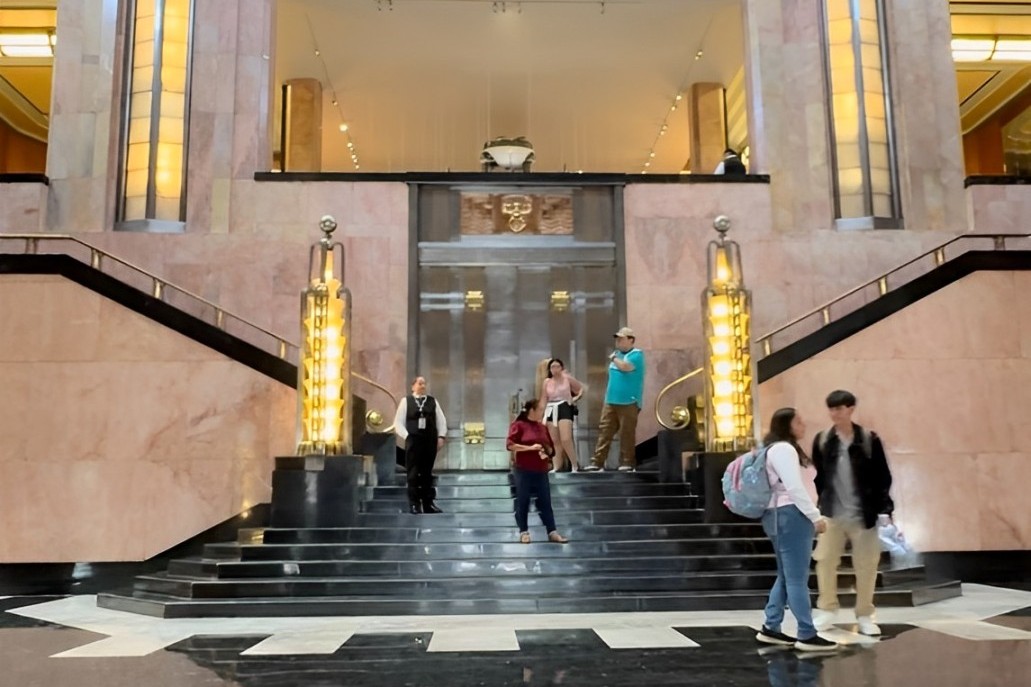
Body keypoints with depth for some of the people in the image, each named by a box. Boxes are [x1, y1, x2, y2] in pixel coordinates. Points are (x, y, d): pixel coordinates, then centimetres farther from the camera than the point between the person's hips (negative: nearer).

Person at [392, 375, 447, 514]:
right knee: (413, 474, -3)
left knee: (427, 473, 8)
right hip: (413, 441, -3)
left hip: (430, 441, 3)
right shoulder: (406, 401, 4)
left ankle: (428, 503, 13)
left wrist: (441, 436, 1)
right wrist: (406, 436, -11)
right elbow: (398, 422, 1)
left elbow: (441, 420, 12)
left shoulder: (432, 401, 12)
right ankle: (414, 504, 1)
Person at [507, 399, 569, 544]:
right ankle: (524, 532, 12)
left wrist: (547, 451, -2)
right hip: (523, 471, -5)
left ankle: (552, 532, 5)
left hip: (541, 471, 5)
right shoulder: (519, 425, -4)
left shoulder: (543, 428, 15)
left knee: (545, 502, 4)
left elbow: (551, 449, 21)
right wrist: (530, 447, -18)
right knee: (523, 502, 2)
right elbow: (510, 445, -14)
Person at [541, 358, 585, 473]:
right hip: (551, 410, 4)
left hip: (564, 408, -4)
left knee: (566, 440, -15)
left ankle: (575, 465, -1)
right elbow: (544, 400, 8)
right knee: (554, 441, 5)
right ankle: (556, 467, 10)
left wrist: (576, 398, -6)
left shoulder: (567, 378, 1)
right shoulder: (546, 382, 6)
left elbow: (581, 388, 10)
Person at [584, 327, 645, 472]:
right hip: (611, 401, 7)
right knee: (604, 431, 2)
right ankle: (597, 462, 2)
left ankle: (627, 462, 4)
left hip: (628, 402, -7)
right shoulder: (617, 354, 18)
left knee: (627, 433, -4)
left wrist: (613, 358, -6)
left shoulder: (636, 354, -6)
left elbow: (625, 367, -24)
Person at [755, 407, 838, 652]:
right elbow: (794, 487, -19)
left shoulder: (786, 449, 23)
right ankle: (807, 635, -5)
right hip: (791, 515, -11)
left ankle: (770, 628, 15)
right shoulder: (783, 449, -11)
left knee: (787, 577, 13)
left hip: (789, 516, 11)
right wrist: (815, 516, -18)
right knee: (797, 578, -8)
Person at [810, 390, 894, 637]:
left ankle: (865, 616, 20)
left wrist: (885, 509, -8)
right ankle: (827, 610, 18)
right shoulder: (822, 441, 2)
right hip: (832, 514, 2)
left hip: (863, 515, -2)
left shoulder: (870, 440, -4)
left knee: (866, 565, 5)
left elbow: (883, 477, -2)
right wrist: (823, 503, 5)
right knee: (824, 560, 2)